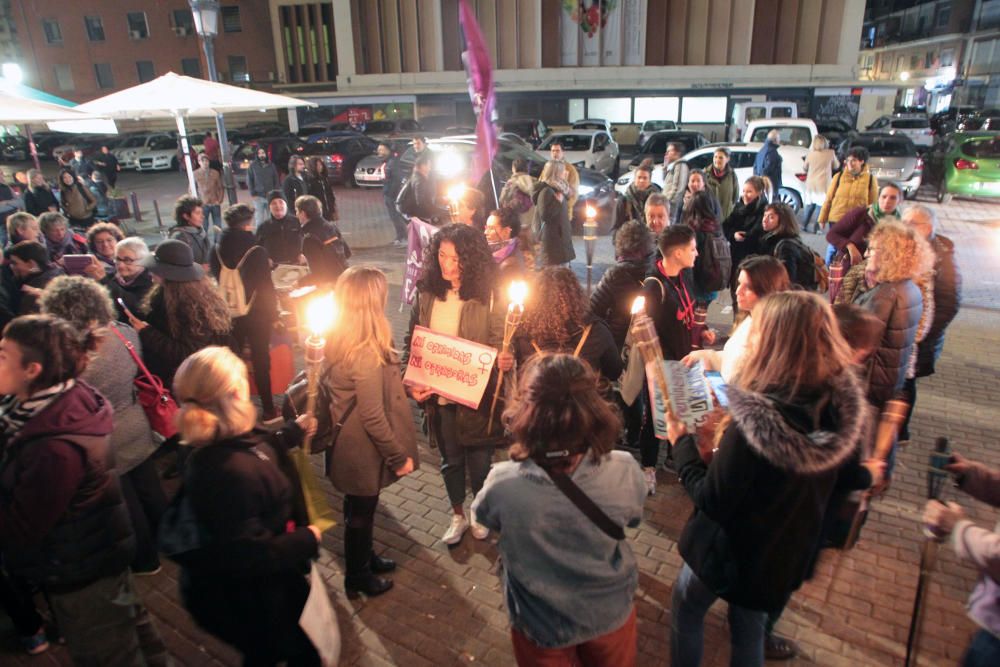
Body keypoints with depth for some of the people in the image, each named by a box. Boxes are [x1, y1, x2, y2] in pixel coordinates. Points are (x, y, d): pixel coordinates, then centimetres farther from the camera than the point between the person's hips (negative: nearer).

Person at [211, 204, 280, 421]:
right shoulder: (256, 251, -18)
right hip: (255, 315, -4)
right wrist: (273, 313, -2)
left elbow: (216, 279, 7)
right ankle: (268, 409, 14)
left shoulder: (217, 250, -3)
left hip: (228, 315, 4)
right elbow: (265, 286, -15)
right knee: (261, 362, 6)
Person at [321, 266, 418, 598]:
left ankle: (363, 557, 51)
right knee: (361, 511, 15)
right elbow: (373, 417, -27)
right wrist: (399, 456, -16)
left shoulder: (338, 340, -6)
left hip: (346, 442, 8)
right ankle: (357, 577, 38)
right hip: (363, 450, -8)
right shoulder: (367, 354, -33)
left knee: (358, 507, 27)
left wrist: (406, 386, 13)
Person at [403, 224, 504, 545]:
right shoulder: (427, 292, -3)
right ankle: (458, 516, 45)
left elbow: (499, 344, -11)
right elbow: (411, 340, 2)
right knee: (450, 459, 20)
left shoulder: (487, 295, -14)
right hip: (438, 395, 3)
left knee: (479, 460, 14)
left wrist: (504, 361, -32)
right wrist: (409, 380, -10)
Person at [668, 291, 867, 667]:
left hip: (733, 550, -6)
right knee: (750, 629, 28)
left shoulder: (752, 424, -38)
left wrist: (682, 443, -12)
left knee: (685, 609, 23)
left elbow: (712, 502, -26)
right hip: (789, 552, 6)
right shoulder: (843, 408, -15)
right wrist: (721, 450, 3)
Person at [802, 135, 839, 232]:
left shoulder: (810, 153, -2)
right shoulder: (830, 153, -5)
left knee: (809, 205, 13)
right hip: (823, 184, -2)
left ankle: (804, 225, 16)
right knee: (821, 206, -1)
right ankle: (817, 228, -4)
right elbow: (836, 166, 8)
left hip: (811, 184, 3)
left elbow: (804, 167, 12)